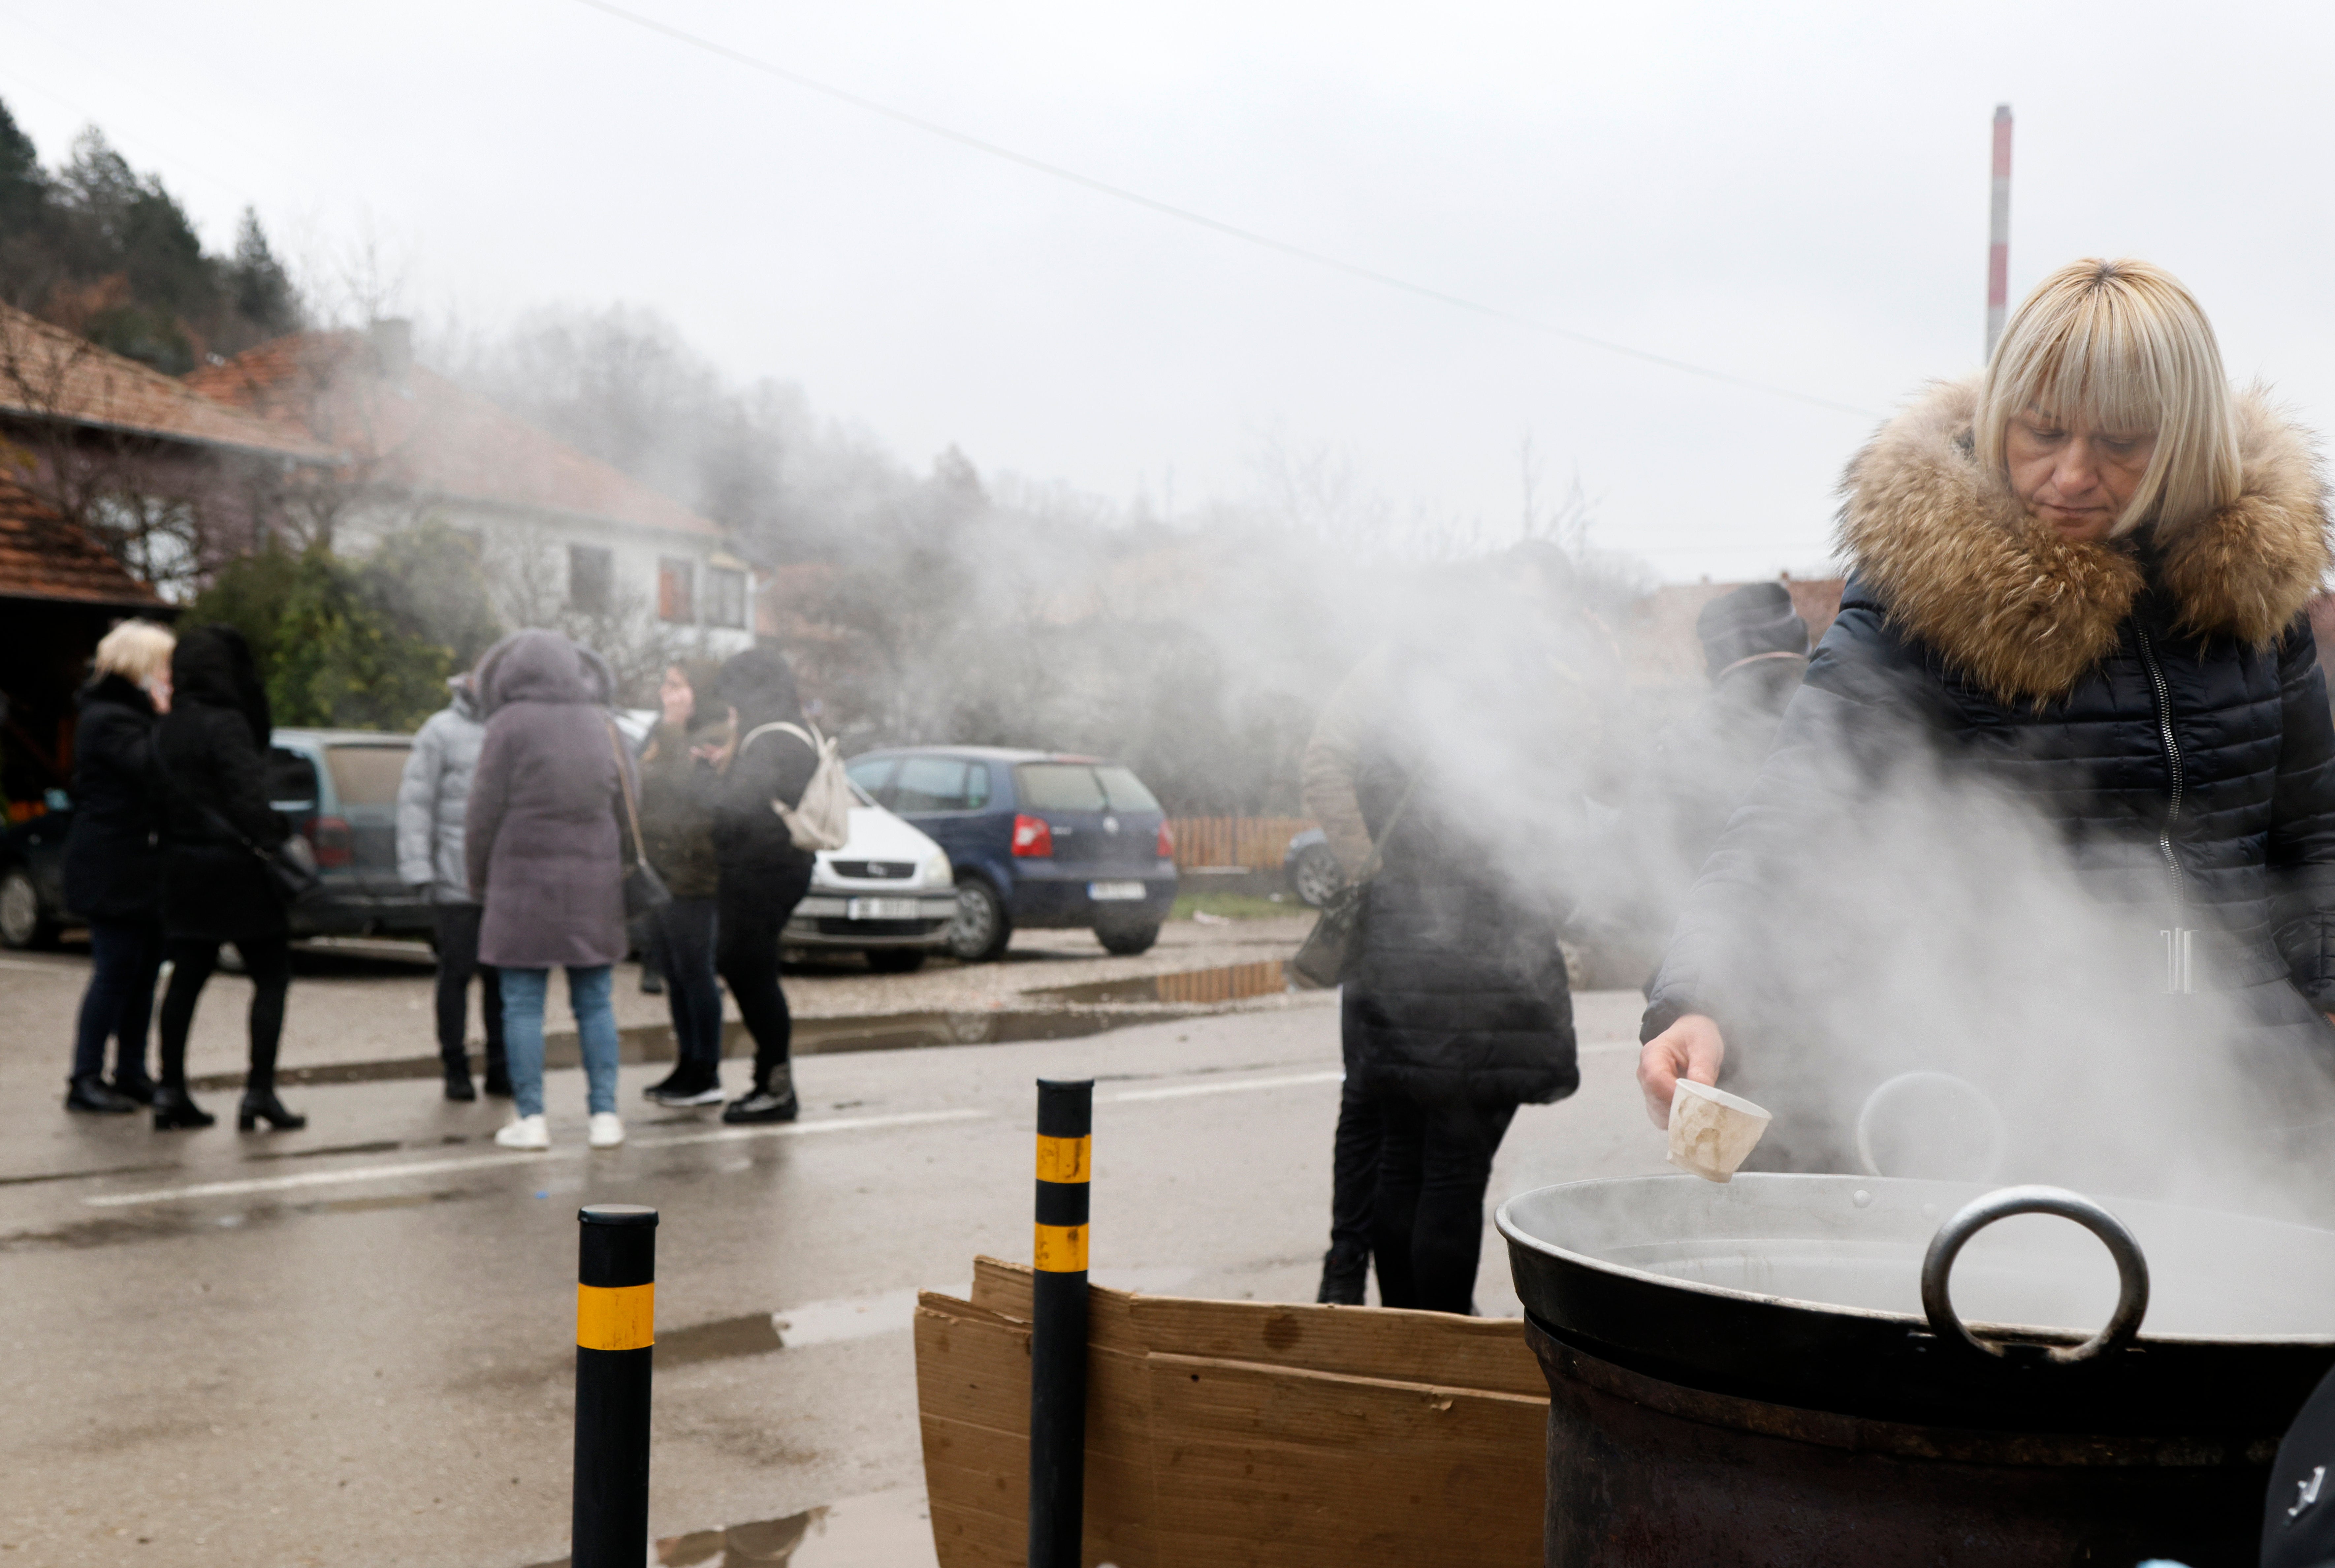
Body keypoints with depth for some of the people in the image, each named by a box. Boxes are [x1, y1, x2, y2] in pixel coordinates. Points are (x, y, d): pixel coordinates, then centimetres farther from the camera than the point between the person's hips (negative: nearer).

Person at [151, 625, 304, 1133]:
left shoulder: (167, 729, 9)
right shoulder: (225, 724, -16)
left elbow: (163, 799, 10)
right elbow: (248, 799, -22)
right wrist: (273, 836, -10)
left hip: (183, 863, 8)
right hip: (232, 865, -8)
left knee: (187, 977, 13)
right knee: (272, 976, 2)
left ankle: (171, 1092, 14)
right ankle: (259, 1091, -3)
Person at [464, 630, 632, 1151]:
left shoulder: (510, 725, -6)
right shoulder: (603, 724, 9)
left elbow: (485, 813, -5)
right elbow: (627, 807, 12)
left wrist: (478, 880, 8)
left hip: (525, 879, -4)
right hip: (595, 882, 4)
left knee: (522, 1005, 3)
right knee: (595, 1003, 9)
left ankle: (530, 1118, 2)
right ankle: (605, 1114, 7)